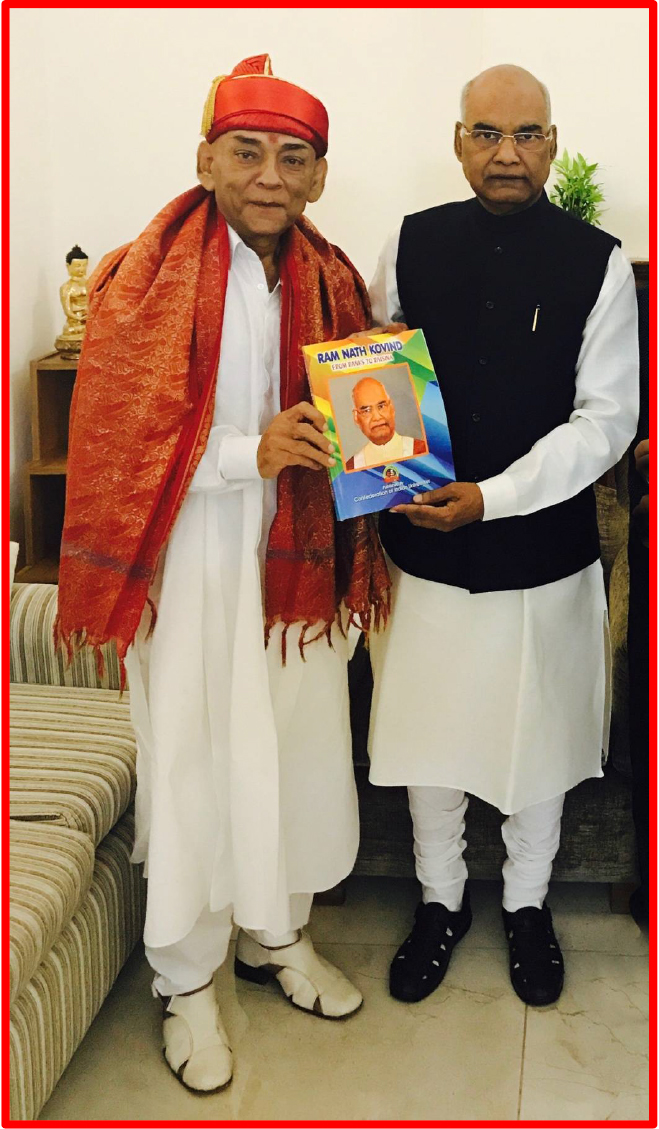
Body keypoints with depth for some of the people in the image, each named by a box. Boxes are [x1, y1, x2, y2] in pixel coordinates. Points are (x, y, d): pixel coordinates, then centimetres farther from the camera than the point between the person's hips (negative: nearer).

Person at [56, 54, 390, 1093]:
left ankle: (279, 933, 37)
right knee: (192, 762, 5)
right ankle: (186, 980, 25)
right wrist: (253, 452, -23)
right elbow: (117, 448, -12)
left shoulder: (330, 281, 7)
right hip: (192, 564, -4)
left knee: (298, 747, 13)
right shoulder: (147, 279, -8)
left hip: (296, 557, 5)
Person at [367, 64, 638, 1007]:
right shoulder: (411, 246, 0)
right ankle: (442, 900, 39)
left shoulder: (598, 263, -7)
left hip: (542, 551, -1)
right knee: (428, 731, 14)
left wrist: (492, 496, -20)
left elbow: (607, 418, -11)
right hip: (426, 547, 2)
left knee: (536, 739, 14)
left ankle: (527, 903, 40)